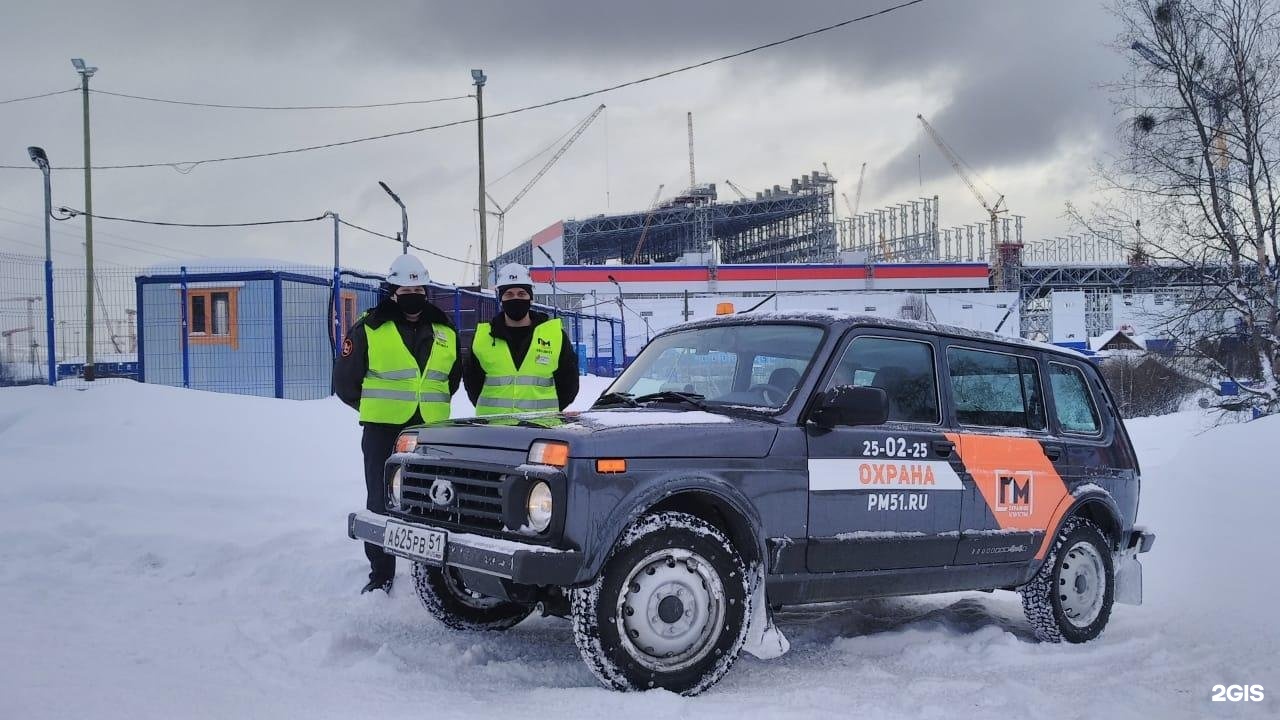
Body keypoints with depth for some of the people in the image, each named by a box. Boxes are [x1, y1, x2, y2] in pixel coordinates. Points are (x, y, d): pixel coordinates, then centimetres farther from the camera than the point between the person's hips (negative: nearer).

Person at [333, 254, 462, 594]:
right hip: (384, 431, -3)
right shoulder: (369, 330, -3)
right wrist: (377, 409, 9)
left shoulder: (444, 331, 9)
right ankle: (381, 572, 10)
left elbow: (453, 376, 25)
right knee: (382, 502, 1)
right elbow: (345, 380, 3)